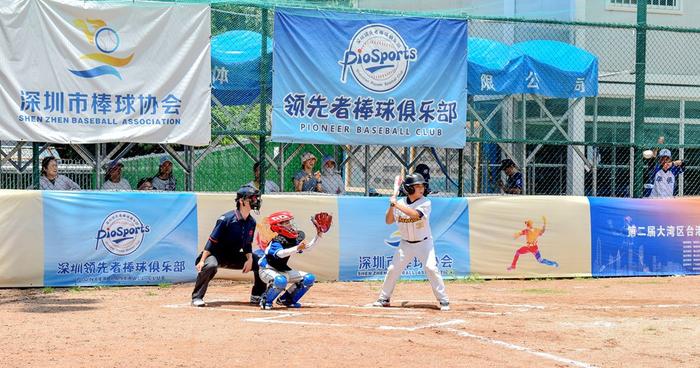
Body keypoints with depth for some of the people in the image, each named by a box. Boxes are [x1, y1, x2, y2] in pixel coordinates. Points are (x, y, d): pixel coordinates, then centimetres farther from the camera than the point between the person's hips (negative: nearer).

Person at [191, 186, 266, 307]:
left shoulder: (251, 222, -1)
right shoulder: (226, 219, -21)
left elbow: (247, 244, 9)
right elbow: (212, 241, -20)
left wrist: (249, 259, -8)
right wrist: (202, 260, -24)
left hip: (234, 257, 7)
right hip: (217, 255, -7)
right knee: (210, 265, -38)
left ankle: (257, 297, 12)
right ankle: (196, 297, -24)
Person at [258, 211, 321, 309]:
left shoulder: (294, 240, 0)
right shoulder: (276, 242, -24)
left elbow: (308, 247, 7)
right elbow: (280, 253, -44)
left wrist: (318, 236, -6)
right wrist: (297, 248, -55)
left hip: (283, 270, 8)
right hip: (267, 270, -8)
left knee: (309, 278, 2)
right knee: (281, 281, -42)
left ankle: (286, 299, 10)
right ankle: (266, 301, -15)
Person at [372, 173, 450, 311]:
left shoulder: (426, 202, -13)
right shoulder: (400, 202, -3)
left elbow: (415, 214, -31)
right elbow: (388, 221, 0)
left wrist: (397, 205, -29)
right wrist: (392, 206, -17)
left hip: (424, 243, -3)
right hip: (405, 244, 3)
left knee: (431, 268, -18)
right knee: (393, 269, 3)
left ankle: (444, 300, -9)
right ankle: (384, 299, 21)